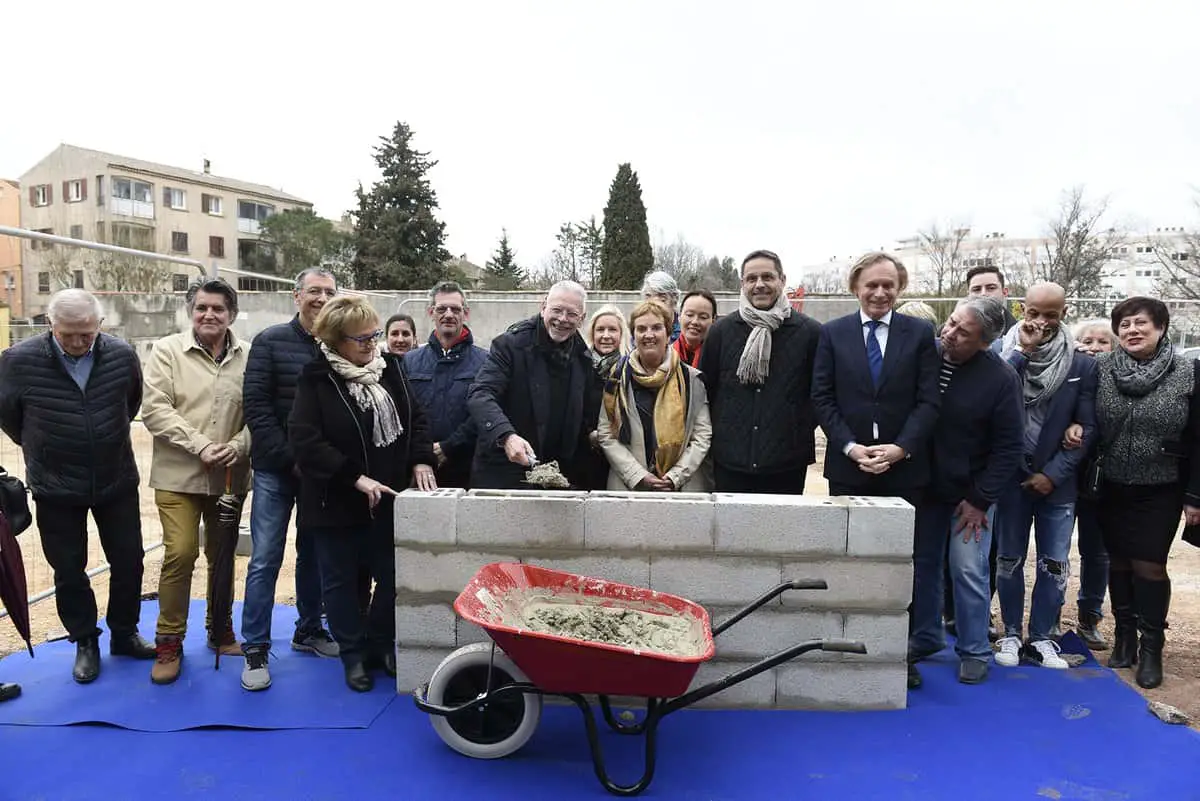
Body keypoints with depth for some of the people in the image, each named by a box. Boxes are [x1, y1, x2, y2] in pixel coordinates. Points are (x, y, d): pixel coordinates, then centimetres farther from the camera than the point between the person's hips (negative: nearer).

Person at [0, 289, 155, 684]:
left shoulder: (122, 356, -10)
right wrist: (38, 449, 13)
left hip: (117, 482, 2)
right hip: (56, 488, -1)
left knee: (129, 562, 11)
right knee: (69, 570, 9)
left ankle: (124, 635, 30)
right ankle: (85, 643, 28)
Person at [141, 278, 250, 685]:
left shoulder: (247, 357, 1)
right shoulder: (167, 351, -2)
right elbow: (155, 410, -9)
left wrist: (236, 447, -15)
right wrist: (200, 445, -17)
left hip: (230, 476, 2)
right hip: (178, 474, -2)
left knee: (222, 555, 14)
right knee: (180, 554, -8)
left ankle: (220, 629, 31)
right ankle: (169, 641, 11)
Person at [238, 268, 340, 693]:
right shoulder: (271, 341, -4)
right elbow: (255, 405, -8)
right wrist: (290, 459, -13)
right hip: (276, 470, -2)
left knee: (314, 554, 15)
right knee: (265, 559, 0)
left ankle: (308, 630, 31)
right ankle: (255, 649, 12)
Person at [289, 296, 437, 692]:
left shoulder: (389, 367, 3)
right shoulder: (316, 378, -12)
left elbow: (415, 417, 10)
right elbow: (304, 439, -20)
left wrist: (420, 460, -7)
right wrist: (356, 478, -23)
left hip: (387, 498, 4)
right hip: (335, 502, -4)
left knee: (393, 576, 9)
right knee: (340, 581, 10)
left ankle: (380, 644, 30)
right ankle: (353, 655, 28)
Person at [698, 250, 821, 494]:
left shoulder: (809, 332, 0)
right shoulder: (721, 330, 5)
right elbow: (705, 387, 11)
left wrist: (803, 428, 1)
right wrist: (716, 434, 9)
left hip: (786, 464, -1)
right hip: (729, 461, 1)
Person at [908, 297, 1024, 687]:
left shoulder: (1001, 378, -15)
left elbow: (1009, 446, -10)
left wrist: (980, 500, -11)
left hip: (970, 494, -3)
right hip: (924, 487, 3)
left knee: (969, 572, -1)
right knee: (922, 565, 12)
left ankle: (974, 651, 17)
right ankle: (924, 637, 30)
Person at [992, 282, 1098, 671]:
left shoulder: (1082, 365, -1)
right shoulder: (1005, 356, -2)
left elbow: (1087, 427, -2)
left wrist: (1053, 473, -9)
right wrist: (1022, 351, -21)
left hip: (1057, 482, 1)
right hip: (1011, 476, 0)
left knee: (1054, 564, 6)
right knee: (1009, 559, 10)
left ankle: (1042, 638, 20)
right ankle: (1011, 634, 23)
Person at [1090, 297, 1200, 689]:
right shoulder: (1099, 369, -5)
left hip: (1161, 491, -2)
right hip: (1112, 488, 2)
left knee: (1149, 567, 2)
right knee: (1119, 563, 11)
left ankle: (1151, 647, 16)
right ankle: (1124, 636, 26)